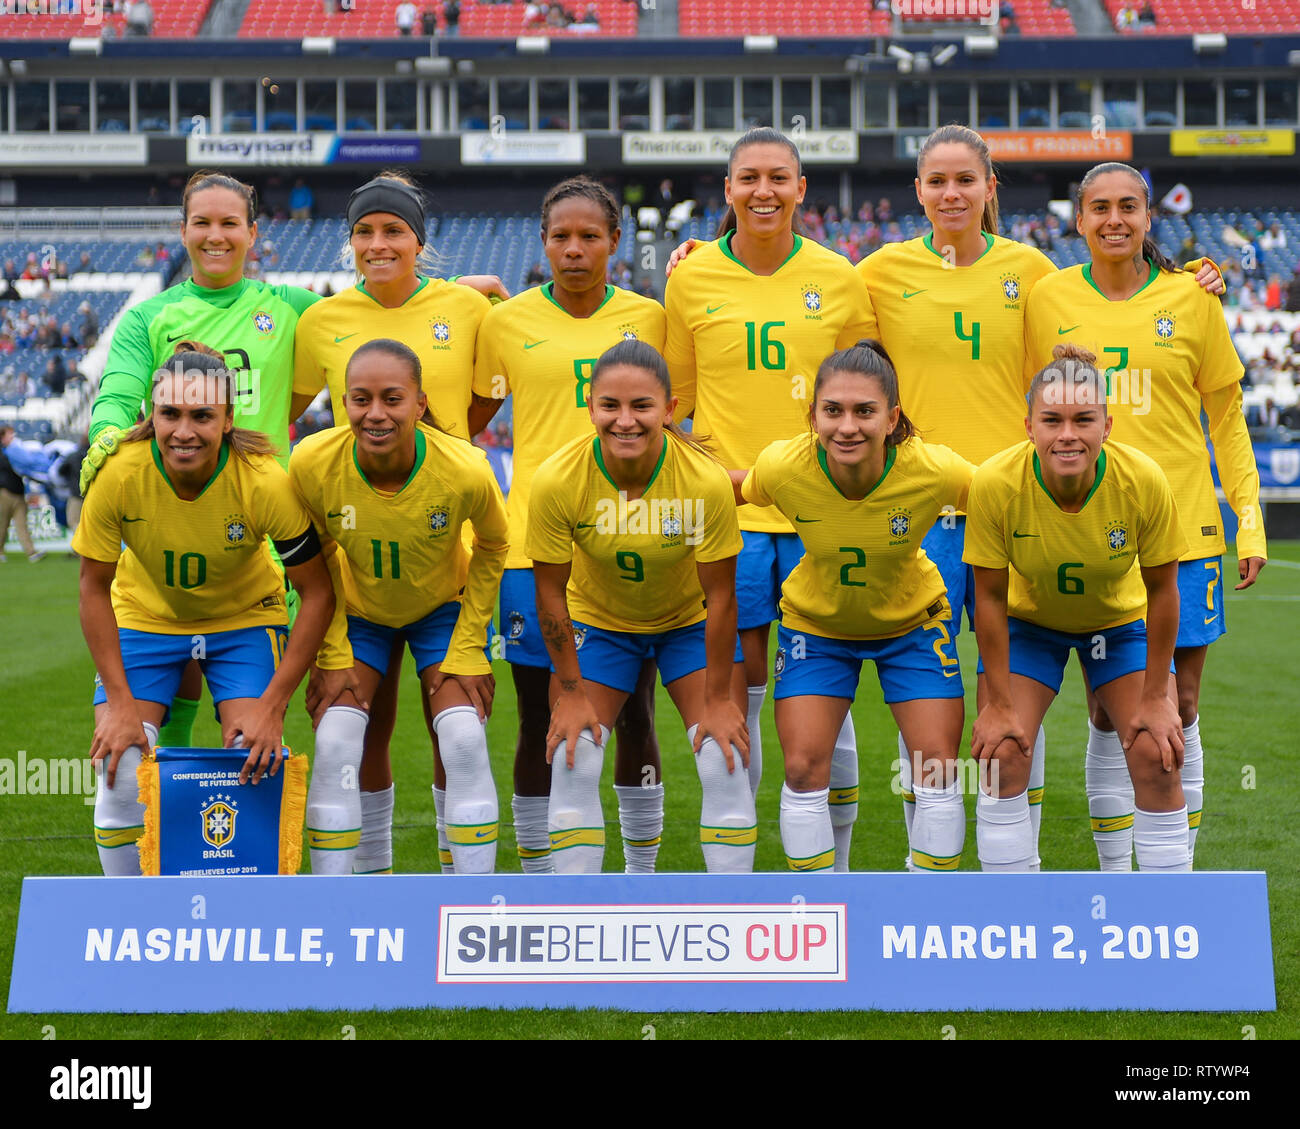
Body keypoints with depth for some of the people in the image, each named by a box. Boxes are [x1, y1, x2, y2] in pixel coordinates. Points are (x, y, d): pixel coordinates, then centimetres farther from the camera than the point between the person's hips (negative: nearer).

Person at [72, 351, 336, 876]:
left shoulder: (265, 482, -29)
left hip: (244, 620, -1)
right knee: (120, 774, -14)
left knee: (255, 765, -16)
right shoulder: (118, 474, -27)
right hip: (144, 618, 1)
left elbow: (316, 593, -19)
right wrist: (119, 702, -18)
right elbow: (95, 586, -13)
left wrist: (271, 706, -24)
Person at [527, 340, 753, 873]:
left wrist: (718, 698, -13)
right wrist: (569, 692, -9)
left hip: (691, 622, 0)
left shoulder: (706, 481, -31)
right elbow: (551, 591, -14)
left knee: (725, 763, -9)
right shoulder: (557, 481, -28)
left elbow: (719, 595, -19)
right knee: (572, 764, -9)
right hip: (597, 622, 1)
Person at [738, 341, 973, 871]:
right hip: (816, 623, 1)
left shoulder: (935, 472, -32)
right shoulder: (783, 467, -30)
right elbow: (735, 495, -5)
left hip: (913, 620, 0)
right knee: (804, 768, -7)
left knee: (937, 766, -4)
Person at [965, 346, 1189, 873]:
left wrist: (1154, 696, -11)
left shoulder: (1144, 482, -31)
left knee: (1156, 758, -10)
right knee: (1002, 754, -13)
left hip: (1121, 619, 0)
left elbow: (1162, 590, -16)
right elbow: (990, 597, -18)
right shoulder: (995, 483, -31)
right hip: (1028, 620, 0)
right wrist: (999, 703, -14)